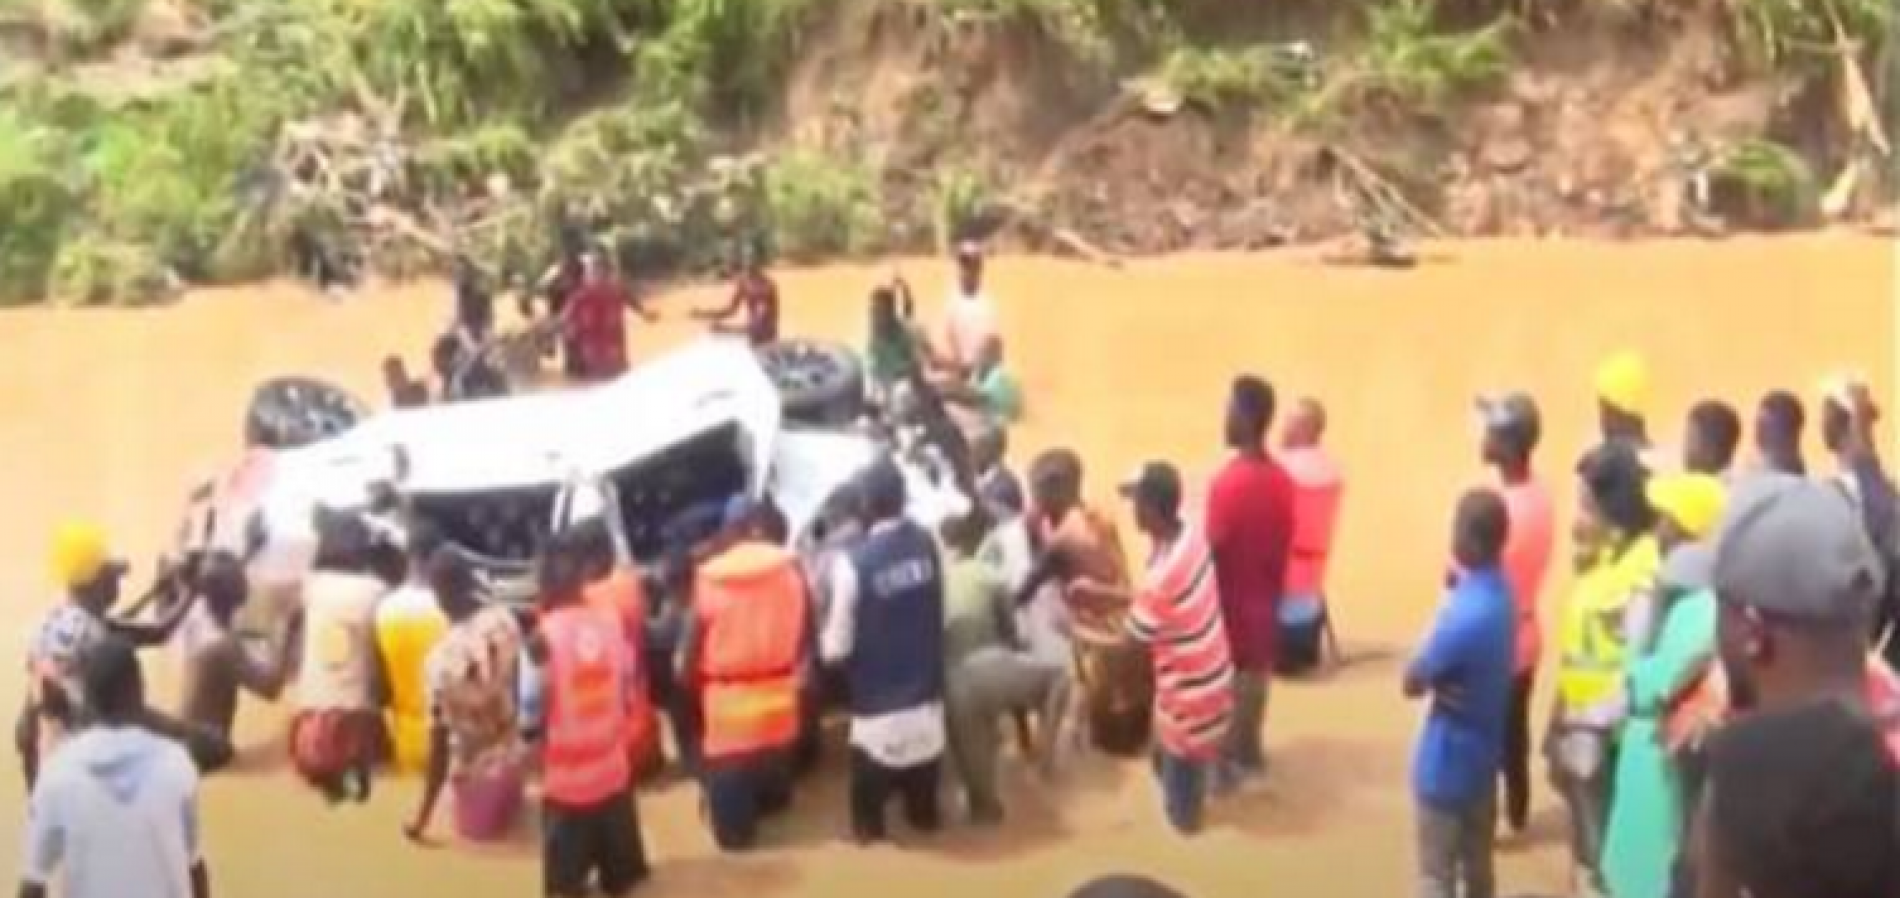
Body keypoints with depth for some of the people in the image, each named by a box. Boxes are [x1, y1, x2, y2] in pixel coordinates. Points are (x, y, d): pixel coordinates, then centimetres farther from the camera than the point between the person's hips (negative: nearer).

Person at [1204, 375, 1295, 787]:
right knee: (1255, 676, 21)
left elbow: (1214, 551, -22)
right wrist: (1271, 590, 16)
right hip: (1265, 601, 6)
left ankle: (1223, 763, 21)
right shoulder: (1282, 480, -5)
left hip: (1230, 602, -6)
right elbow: (1283, 547, 4)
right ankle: (1249, 753, 36)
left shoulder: (1228, 481, -27)